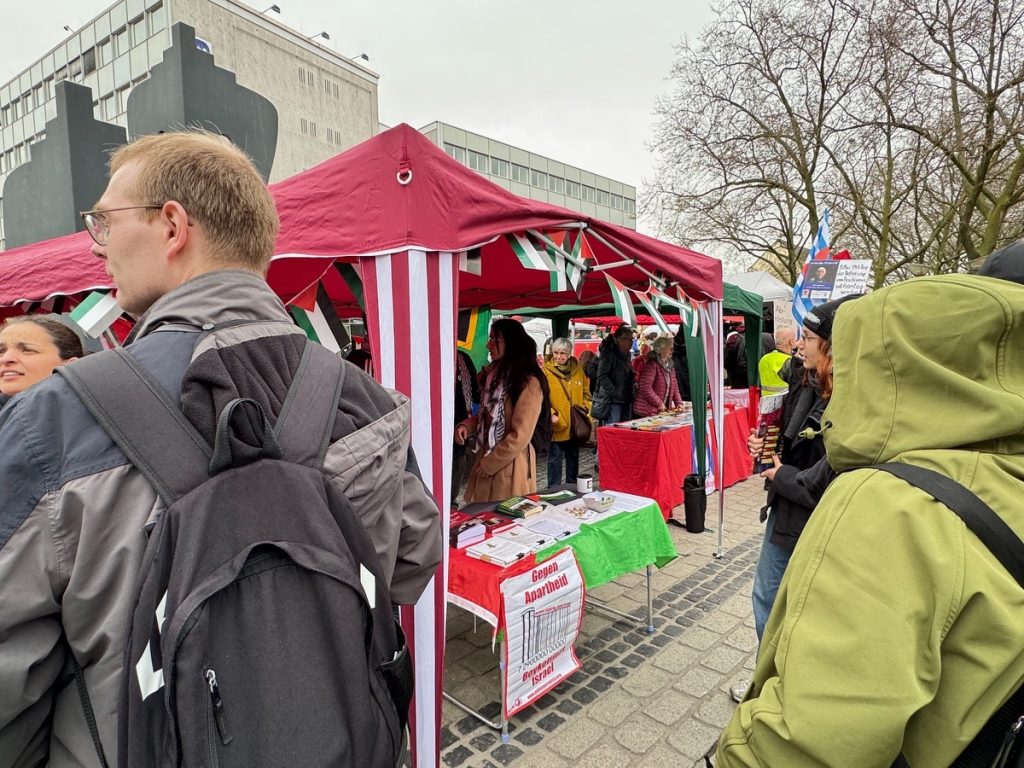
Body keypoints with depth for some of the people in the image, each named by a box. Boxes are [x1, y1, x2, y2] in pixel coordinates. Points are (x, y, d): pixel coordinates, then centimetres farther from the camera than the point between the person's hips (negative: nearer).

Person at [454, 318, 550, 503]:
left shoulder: (529, 383, -18)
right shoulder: (497, 375, 10)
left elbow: (519, 437, -20)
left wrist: (487, 465, -13)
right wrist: (466, 425, -2)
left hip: (509, 467, -8)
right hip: (486, 462, 8)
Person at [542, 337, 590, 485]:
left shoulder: (577, 369, 5)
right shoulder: (546, 370, -10)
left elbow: (586, 392, 14)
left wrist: (584, 408, -1)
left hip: (575, 424, 5)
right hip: (556, 425, -5)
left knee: (573, 457, 18)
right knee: (555, 459, 4)